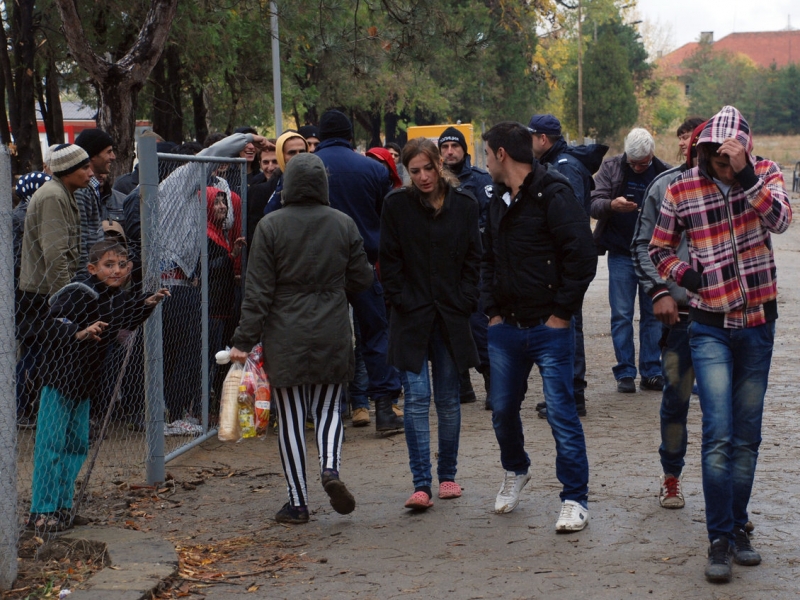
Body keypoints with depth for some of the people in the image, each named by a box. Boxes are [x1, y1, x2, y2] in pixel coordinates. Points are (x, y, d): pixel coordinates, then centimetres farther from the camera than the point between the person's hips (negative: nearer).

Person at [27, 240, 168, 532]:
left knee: (77, 445, 12)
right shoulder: (77, 294, -19)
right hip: (58, 378, -8)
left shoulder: (117, 298, 6)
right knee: (52, 444, -7)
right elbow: (57, 323, -29)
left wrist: (147, 304, 11)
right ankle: (41, 511, -4)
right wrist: (80, 333, -44)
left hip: (85, 381, 8)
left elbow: (127, 317, 26)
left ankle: (62, 506, 21)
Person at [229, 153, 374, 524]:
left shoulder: (271, 226, -7)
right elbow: (362, 279, 6)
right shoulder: (343, 224, 0)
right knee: (328, 408, 16)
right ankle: (331, 467, -10)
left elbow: (258, 290, -8)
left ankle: (297, 502, 7)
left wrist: (244, 340, -4)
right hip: (333, 335, 2)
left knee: (290, 418, 5)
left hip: (285, 338, -2)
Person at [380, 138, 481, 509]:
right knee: (416, 398, -8)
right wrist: (402, 302, -7)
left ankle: (447, 475, 22)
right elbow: (390, 261, 1)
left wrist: (464, 303, -3)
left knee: (448, 400, 9)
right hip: (411, 317, -1)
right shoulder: (397, 205, 0)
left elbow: (473, 259, 6)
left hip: (451, 316, 1)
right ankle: (421, 485, -9)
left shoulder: (463, 204, 3)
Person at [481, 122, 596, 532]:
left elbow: (582, 256, -16)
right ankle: (515, 471, 40)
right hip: (505, 329, 7)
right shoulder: (499, 200, 14)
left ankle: (575, 500, 2)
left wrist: (562, 312, -14)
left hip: (549, 329, -7)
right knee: (503, 410, 14)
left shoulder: (552, 195, -11)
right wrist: (492, 310, 11)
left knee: (560, 413, -5)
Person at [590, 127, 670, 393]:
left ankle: (652, 371, 12)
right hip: (621, 254, -1)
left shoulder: (664, 173, 0)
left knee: (654, 314, 5)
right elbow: (594, 204, -7)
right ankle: (625, 373, 6)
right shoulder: (610, 169, 0)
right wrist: (611, 205, -29)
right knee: (621, 315, 0)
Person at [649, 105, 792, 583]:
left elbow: (780, 220, -24)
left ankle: (738, 528, 24)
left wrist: (746, 176, -34)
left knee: (748, 437, 11)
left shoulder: (765, 175, -3)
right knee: (719, 435, -11)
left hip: (758, 324, 2)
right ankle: (720, 539, -4)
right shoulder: (682, 191, -5)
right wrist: (683, 274, -8)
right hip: (711, 328, -2)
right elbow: (660, 249, 9)